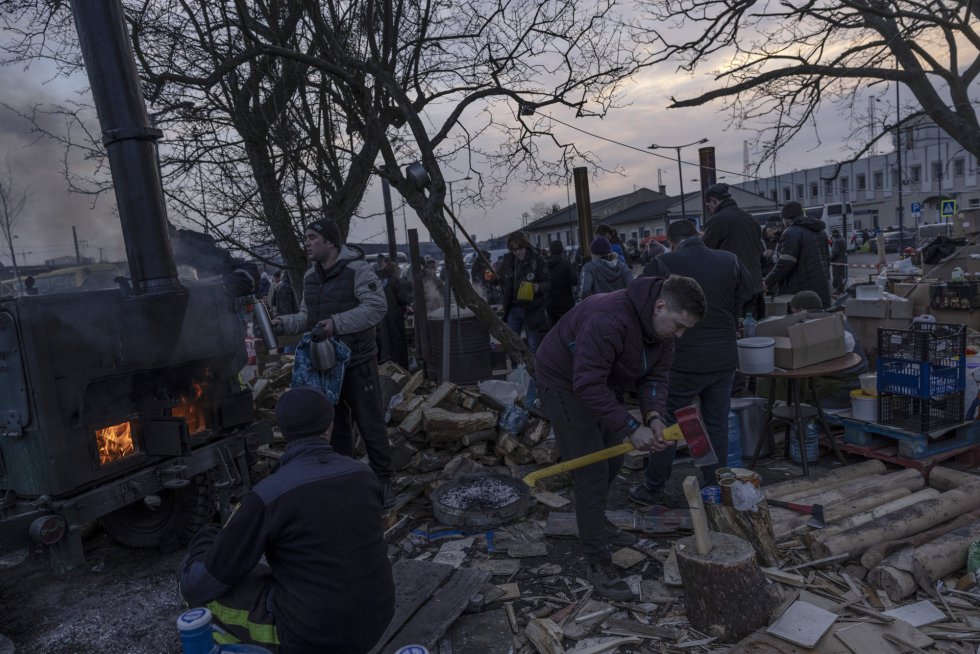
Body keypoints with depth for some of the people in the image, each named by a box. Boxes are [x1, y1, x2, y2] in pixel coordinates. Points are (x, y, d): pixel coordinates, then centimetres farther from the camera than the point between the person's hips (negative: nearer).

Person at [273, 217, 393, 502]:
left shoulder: (357, 269, -14)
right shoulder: (310, 277, 10)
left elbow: (377, 306, -21)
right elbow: (307, 316, 17)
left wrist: (338, 323, -27)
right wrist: (284, 323, -3)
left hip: (357, 363, -7)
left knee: (370, 425, 1)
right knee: (336, 425, 17)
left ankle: (382, 480, 16)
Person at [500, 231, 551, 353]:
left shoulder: (537, 259, -9)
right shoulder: (508, 259, 4)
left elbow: (548, 282, -9)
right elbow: (501, 278, 18)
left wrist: (538, 287, -27)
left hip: (532, 309, -4)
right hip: (513, 308, 4)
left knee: (533, 346, 4)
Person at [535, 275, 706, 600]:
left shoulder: (662, 328, -8)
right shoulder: (609, 319, -37)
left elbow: (656, 375, -5)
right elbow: (588, 385, -38)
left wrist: (654, 415, -24)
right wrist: (631, 427, -35)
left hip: (596, 382, 9)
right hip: (564, 383, -9)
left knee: (612, 462, 19)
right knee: (592, 473, -8)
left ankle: (595, 524, 42)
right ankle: (597, 561, 6)